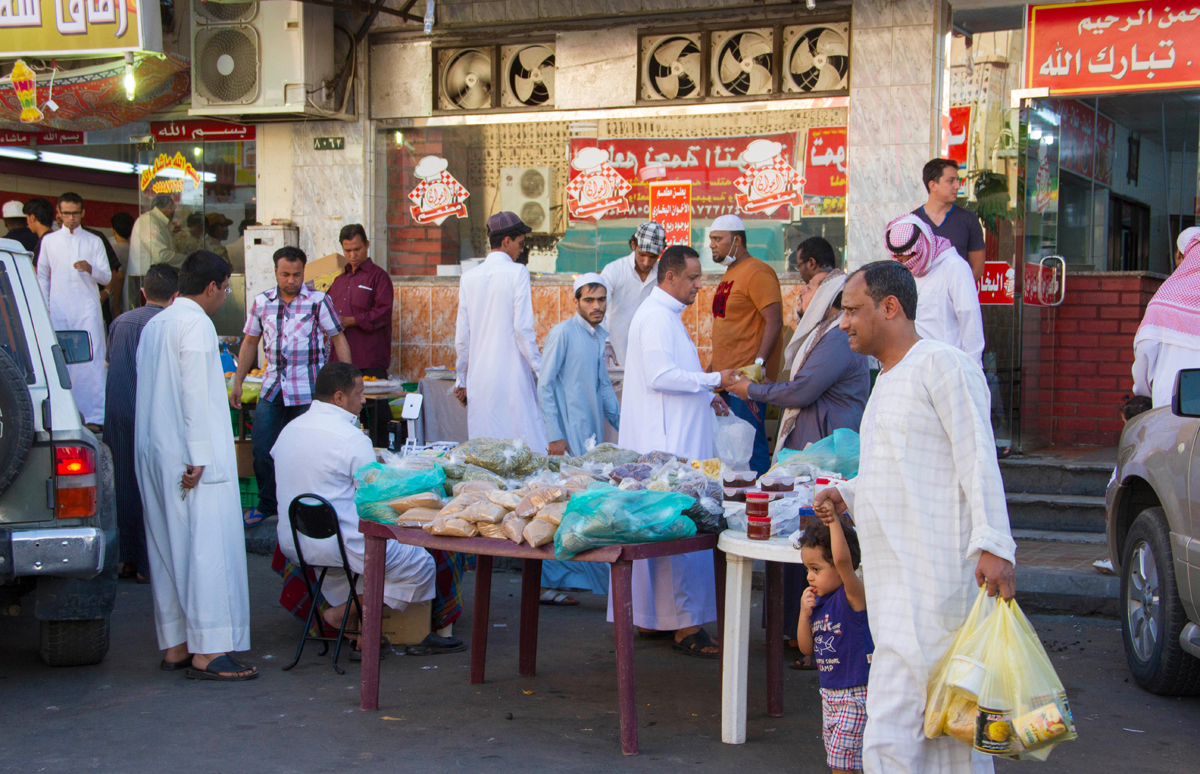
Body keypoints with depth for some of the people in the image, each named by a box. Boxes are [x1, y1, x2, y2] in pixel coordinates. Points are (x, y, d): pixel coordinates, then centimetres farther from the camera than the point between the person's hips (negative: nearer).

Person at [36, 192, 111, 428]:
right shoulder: (49, 241, 12)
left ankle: (95, 416, -9)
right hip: (58, 310, 1)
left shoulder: (93, 241, 9)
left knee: (92, 360, -8)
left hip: (87, 308, -1)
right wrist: (44, 308, 7)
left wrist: (90, 269, -15)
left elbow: (106, 277, 6)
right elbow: (42, 276, 17)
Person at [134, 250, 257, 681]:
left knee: (168, 549, 11)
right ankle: (207, 651, -9)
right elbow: (197, 392, -17)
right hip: (188, 455, -9)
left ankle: (175, 646, 15)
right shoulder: (196, 324, -10)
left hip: (154, 455, 10)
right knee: (207, 549, -8)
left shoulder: (154, 325, 17)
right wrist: (199, 457, -20)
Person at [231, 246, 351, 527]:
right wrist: (237, 383, 15)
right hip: (272, 387, 4)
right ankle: (267, 504, 22)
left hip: (308, 390, -4)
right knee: (261, 448, 3)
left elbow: (339, 339, 0)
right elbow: (250, 342, 17)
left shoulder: (318, 300, -3)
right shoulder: (261, 302, 8)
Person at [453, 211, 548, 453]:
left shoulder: (469, 277, 8)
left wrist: (461, 379, 17)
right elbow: (523, 327, -11)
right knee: (526, 450, -2)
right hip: (512, 374, -5)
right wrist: (540, 367, -5)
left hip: (479, 376, 5)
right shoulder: (517, 272, -6)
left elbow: (462, 335, 10)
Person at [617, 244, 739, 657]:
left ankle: (650, 615, 17)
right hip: (666, 444, -11)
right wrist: (713, 380, -15)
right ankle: (685, 623, -7)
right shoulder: (656, 317, -13)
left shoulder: (665, 314, 21)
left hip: (676, 440, 11)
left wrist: (705, 396, 19)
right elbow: (660, 376, -22)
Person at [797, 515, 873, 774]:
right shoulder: (819, 602, 6)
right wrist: (804, 613, -6)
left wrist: (833, 522, -29)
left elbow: (843, 560, -36)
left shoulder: (852, 595, -16)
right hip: (829, 693, 8)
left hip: (857, 694, -8)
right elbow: (806, 648, 9)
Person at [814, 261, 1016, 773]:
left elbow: (978, 461, -16)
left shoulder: (942, 365, -9)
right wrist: (846, 496, 13)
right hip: (898, 586, 10)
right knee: (949, 730, 14)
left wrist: (992, 543, -24)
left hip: (932, 588, -10)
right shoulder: (889, 379, 22)